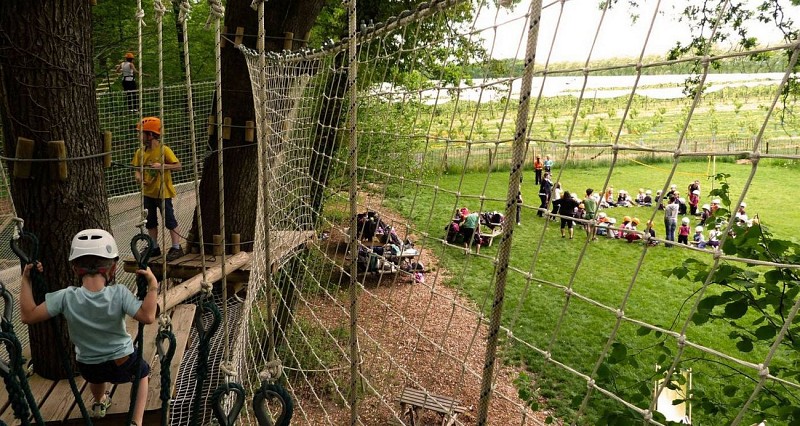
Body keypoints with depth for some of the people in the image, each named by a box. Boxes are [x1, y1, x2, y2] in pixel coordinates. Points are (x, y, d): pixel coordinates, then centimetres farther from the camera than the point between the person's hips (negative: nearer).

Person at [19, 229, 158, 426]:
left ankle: (99, 403, 68)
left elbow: (28, 315, -16)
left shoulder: (66, 297, -23)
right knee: (142, 372, 31)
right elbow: (147, 316, -38)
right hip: (122, 362, -3)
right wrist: (152, 284, -33)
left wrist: (26, 280, -13)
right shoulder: (119, 294, -30)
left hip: (87, 367, 3)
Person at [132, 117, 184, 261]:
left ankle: (176, 248, 8)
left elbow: (178, 166, -16)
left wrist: (162, 165, -28)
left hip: (163, 192, -7)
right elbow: (137, 168, 7)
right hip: (148, 192, 7)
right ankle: (154, 248, 28)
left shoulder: (164, 150, -13)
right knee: (150, 221, 15)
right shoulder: (141, 151, 4)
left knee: (169, 219, 0)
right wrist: (138, 175, -14)